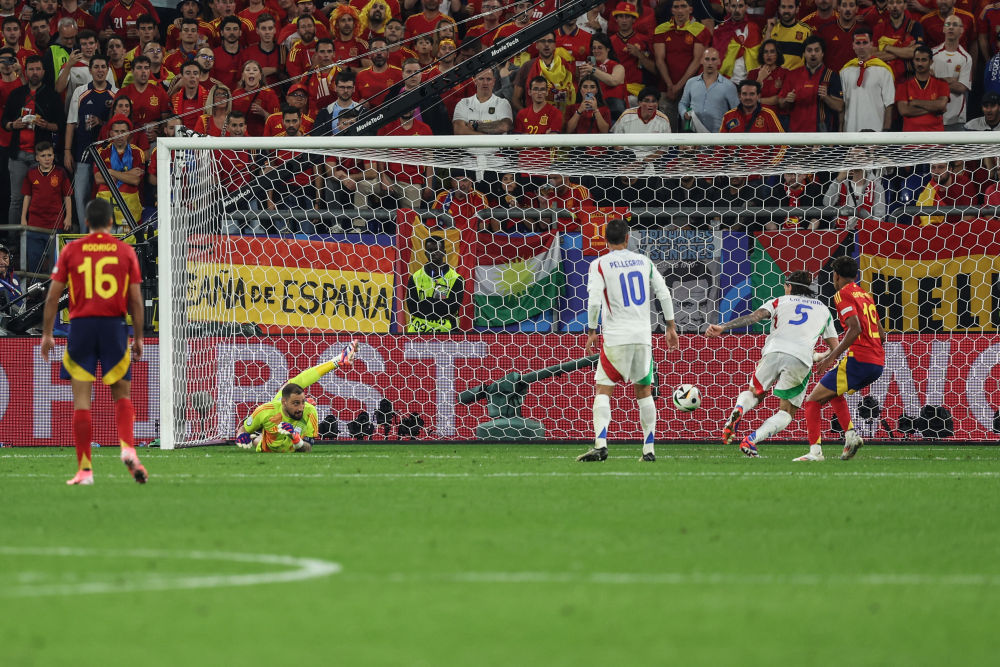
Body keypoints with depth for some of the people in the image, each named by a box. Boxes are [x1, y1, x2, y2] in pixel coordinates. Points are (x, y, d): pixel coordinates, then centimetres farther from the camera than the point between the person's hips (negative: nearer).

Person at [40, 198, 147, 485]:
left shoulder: (71, 250, 4)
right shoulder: (125, 251, 5)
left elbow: (53, 295, 3)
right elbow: (135, 300, 3)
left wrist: (47, 334, 8)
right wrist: (138, 337, 10)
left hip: (81, 324, 0)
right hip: (114, 325, 0)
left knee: (81, 399, 2)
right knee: (122, 395, 11)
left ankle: (84, 469, -1)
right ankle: (128, 447, -15)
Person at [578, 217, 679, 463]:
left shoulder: (600, 265, -3)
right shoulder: (643, 261, 9)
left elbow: (594, 301, -13)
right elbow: (664, 295, 8)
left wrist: (591, 332, -2)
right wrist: (671, 327, 17)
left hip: (616, 338, -4)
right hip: (643, 336, 4)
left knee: (602, 390, -2)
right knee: (643, 391, 14)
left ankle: (600, 445, -19)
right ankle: (649, 450, 12)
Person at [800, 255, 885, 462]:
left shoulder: (843, 294, -4)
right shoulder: (866, 295, 20)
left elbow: (855, 329, -18)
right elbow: (881, 334, 23)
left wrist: (832, 357, -17)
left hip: (858, 360, -8)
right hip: (878, 362, 8)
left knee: (812, 401, -3)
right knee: (834, 393, 30)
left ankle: (815, 451, -14)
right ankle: (851, 435, 14)